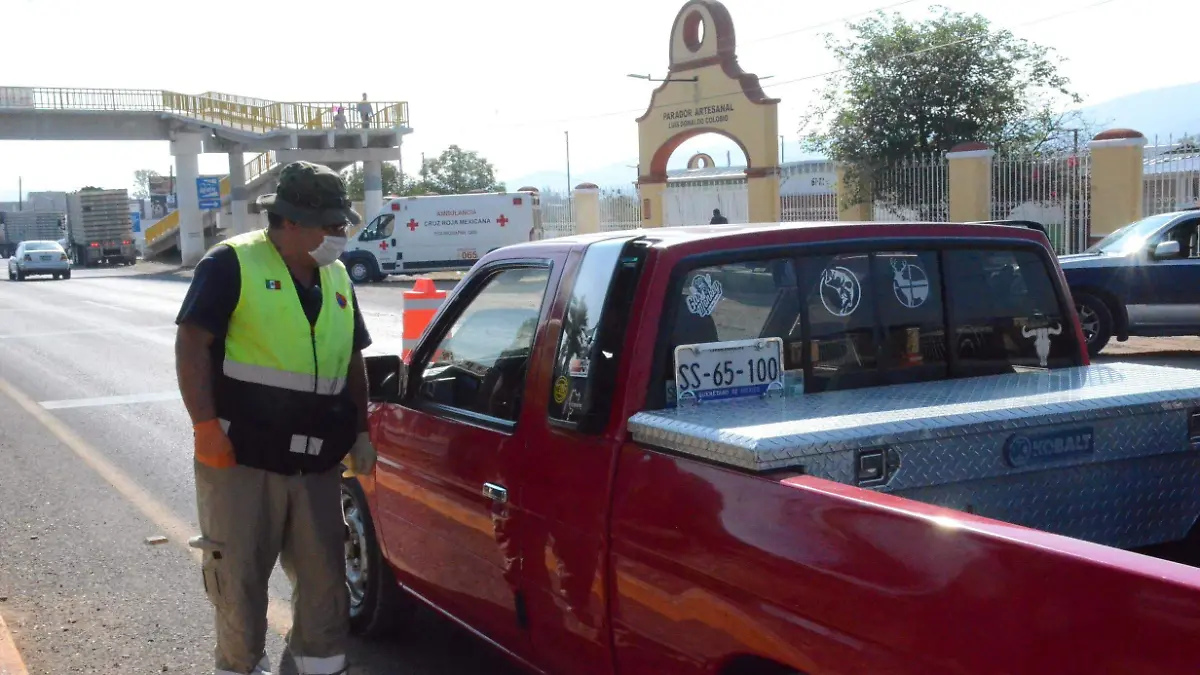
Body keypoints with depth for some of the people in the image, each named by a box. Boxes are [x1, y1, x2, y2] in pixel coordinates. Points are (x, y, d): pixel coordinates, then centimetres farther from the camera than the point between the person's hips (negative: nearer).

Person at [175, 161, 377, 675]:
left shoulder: (336, 278, 13)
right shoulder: (233, 264, -7)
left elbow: (353, 360, 21)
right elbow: (192, 343, -11)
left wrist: (360, 431, 17)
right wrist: (206, 426, -17)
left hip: (317, 462, 6)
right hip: (242, 457, -5)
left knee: (324, 574, 12)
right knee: (240, 575, 6)